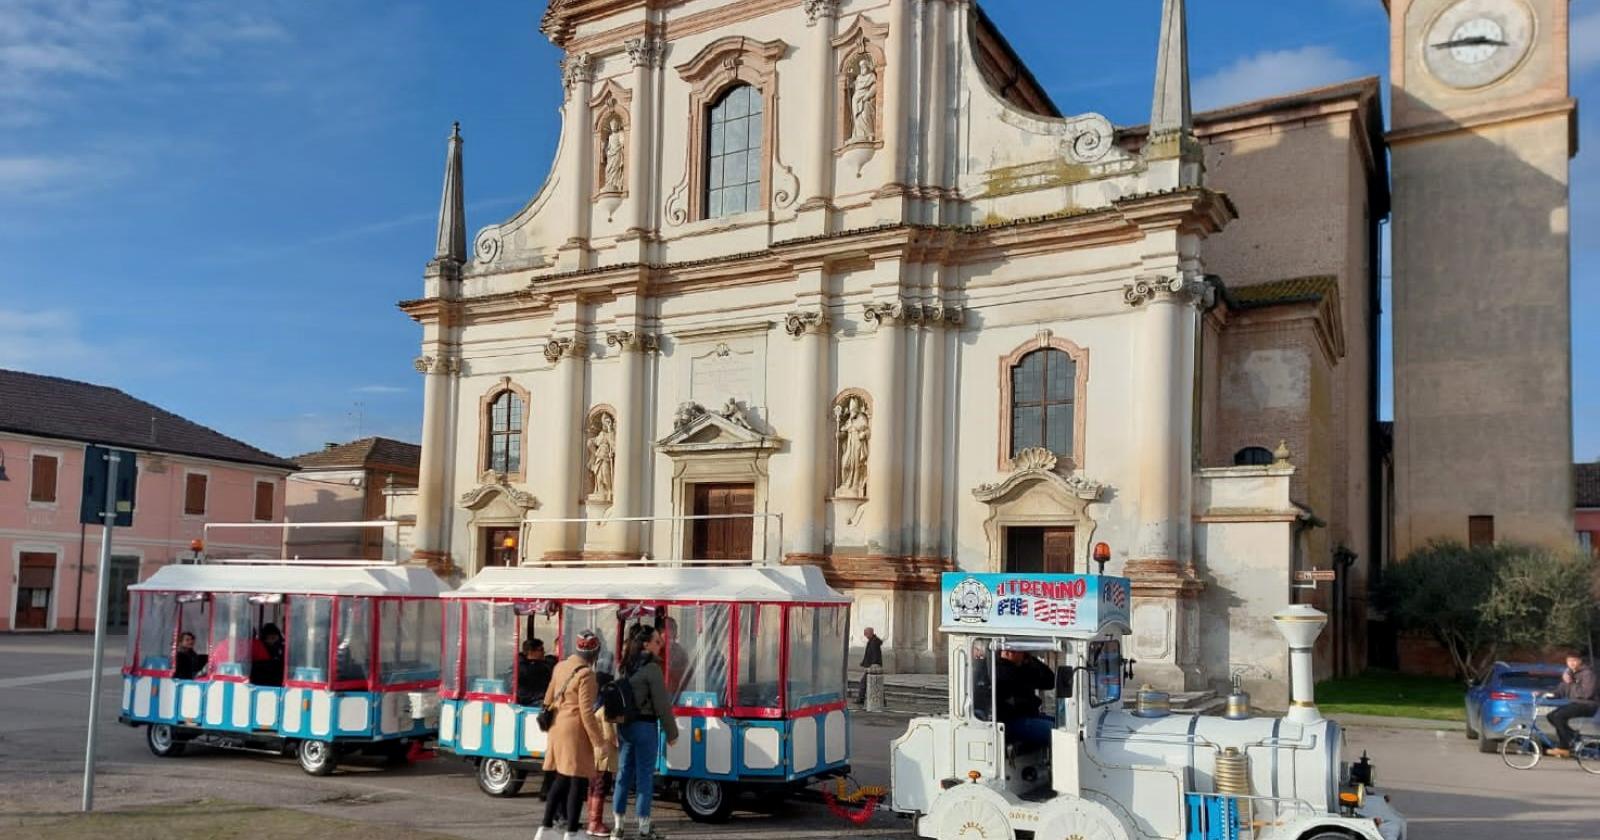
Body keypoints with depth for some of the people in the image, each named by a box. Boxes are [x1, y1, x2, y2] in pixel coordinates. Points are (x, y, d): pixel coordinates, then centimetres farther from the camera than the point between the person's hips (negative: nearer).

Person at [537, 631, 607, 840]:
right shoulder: (586, 674, -14)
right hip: (576, 730, -8)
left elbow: (548, 700, 17)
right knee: (578, 782, -1)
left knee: (561, 780, 17)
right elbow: (586, 711, -17)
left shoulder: (560, 667, 10)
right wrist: (597, 742, -14)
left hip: (558, 728, 8)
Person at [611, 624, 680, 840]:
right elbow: (662, 703, -13)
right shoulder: (652, 668, -14)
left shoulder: (626, 666, 10)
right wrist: (672, 732, -5)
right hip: (644, 726, -7)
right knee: (644, 775, 1)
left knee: (624, 773, 11)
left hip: (624, 724, 7)